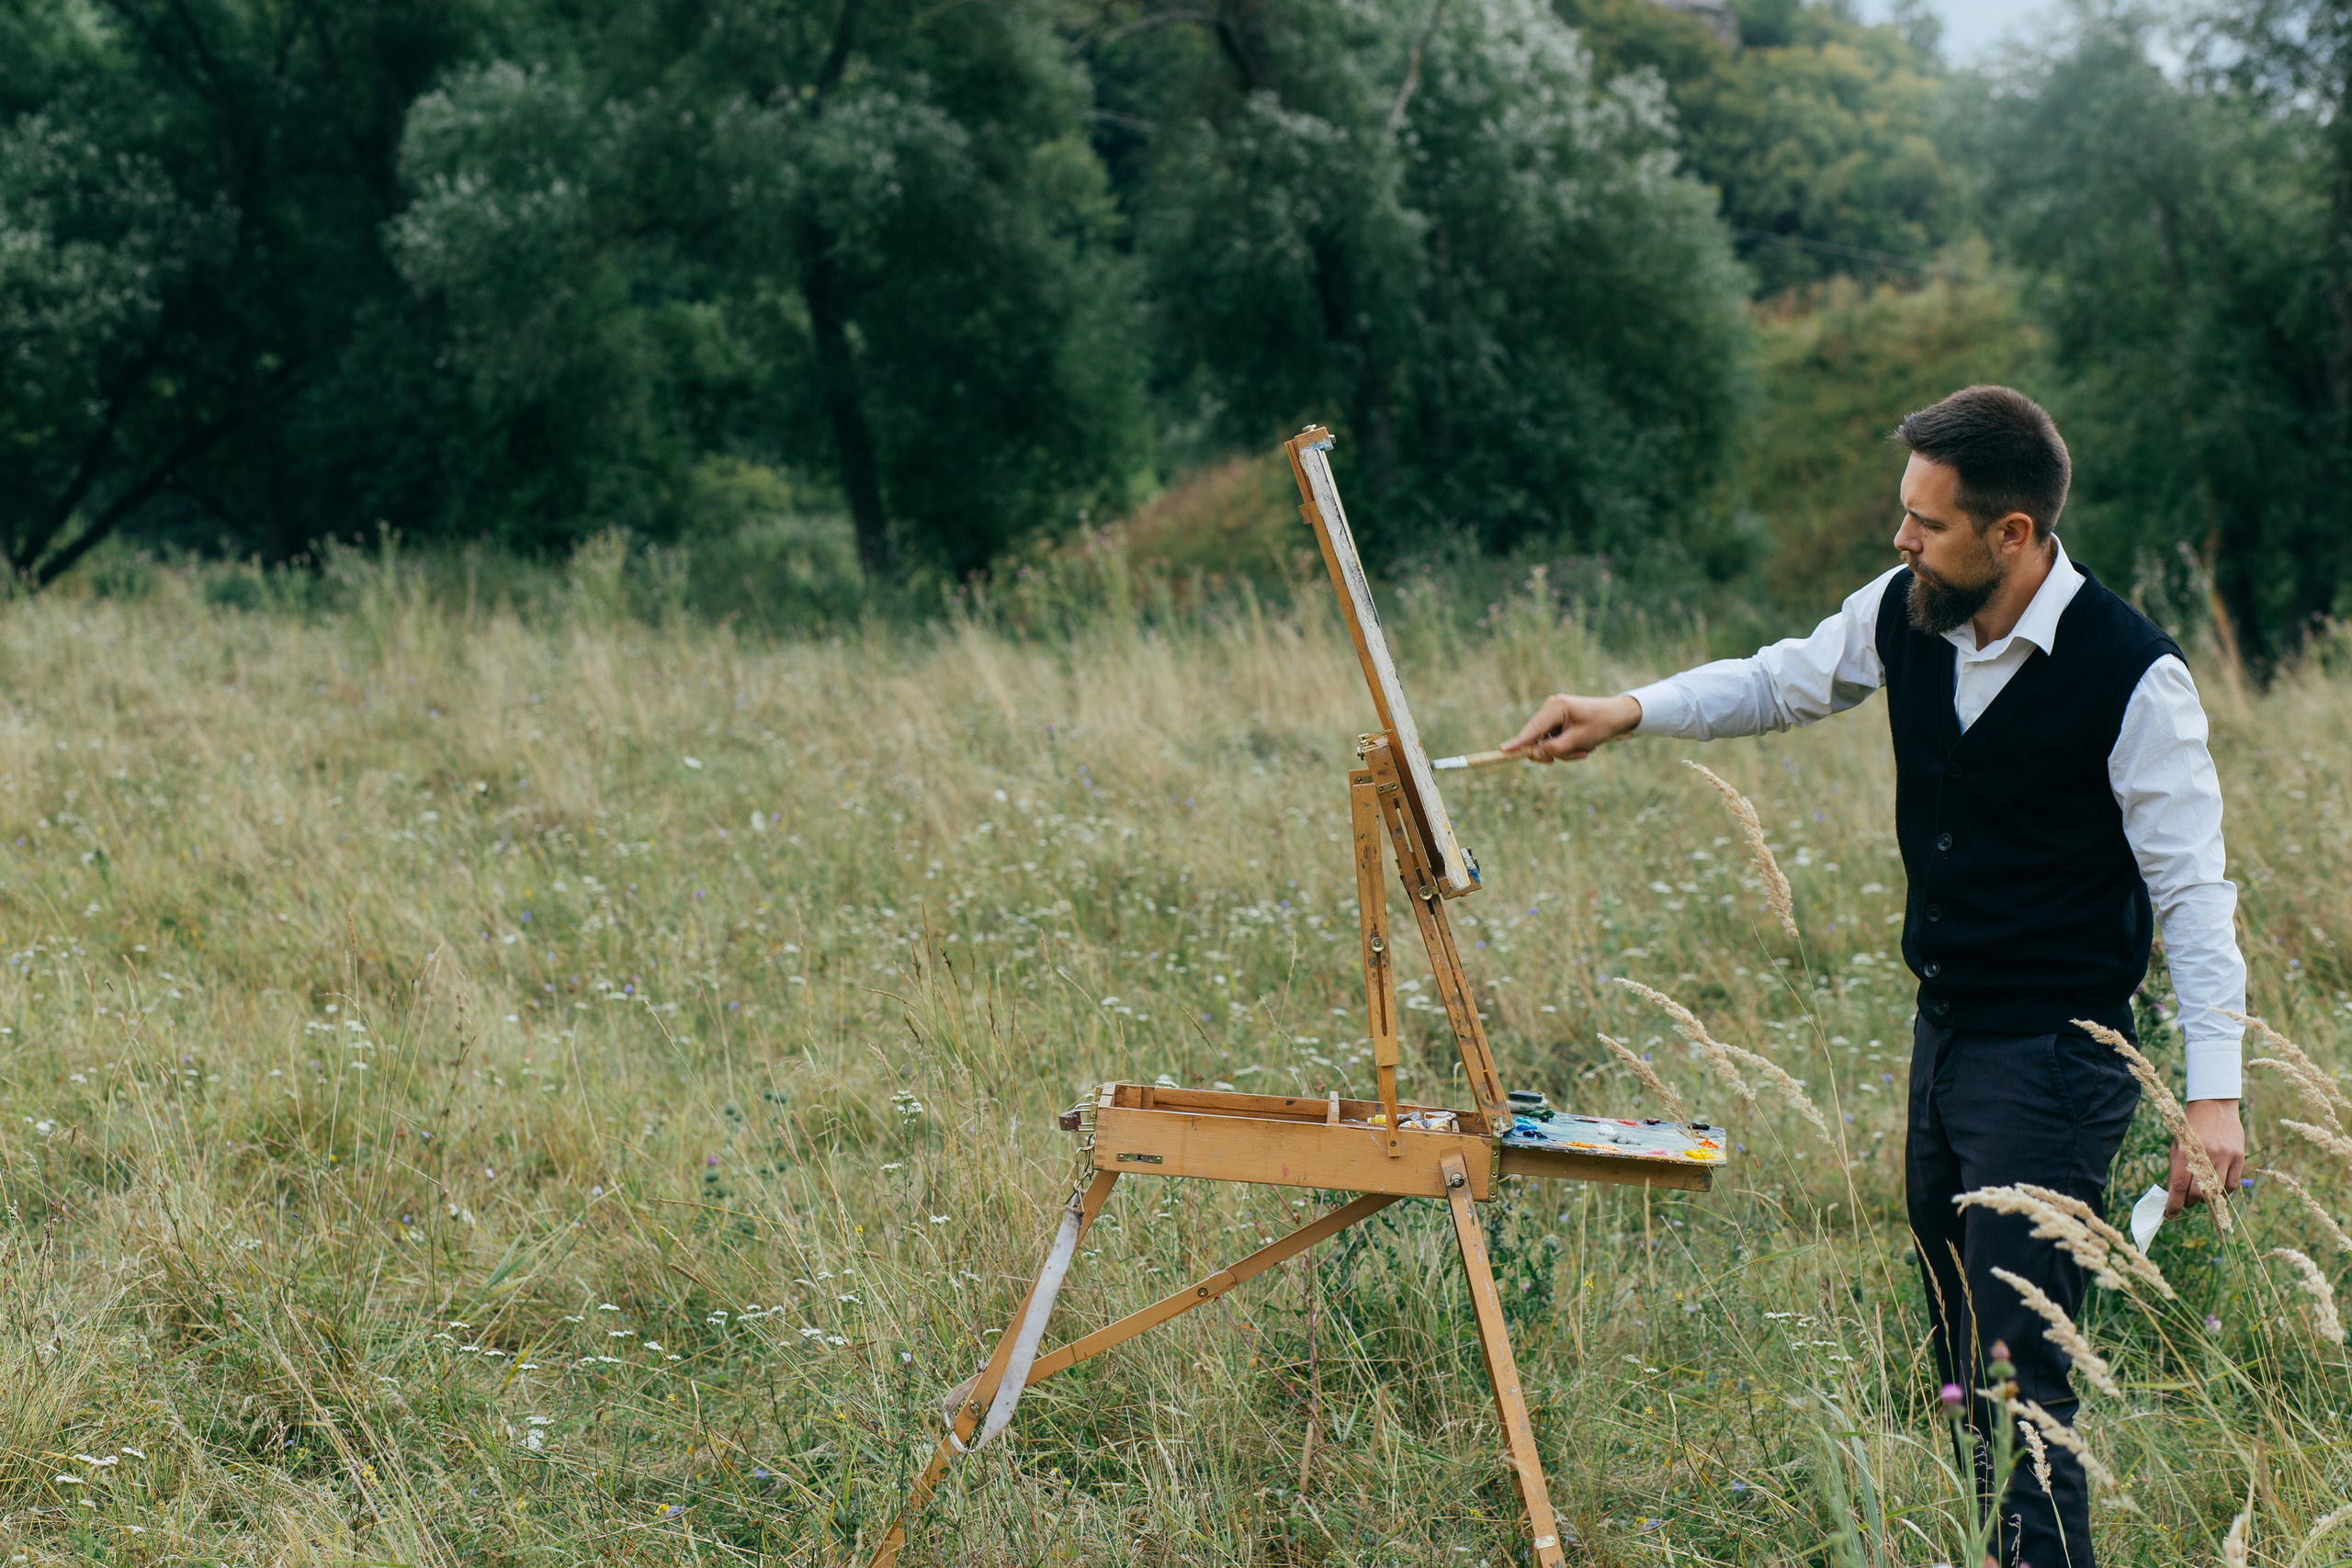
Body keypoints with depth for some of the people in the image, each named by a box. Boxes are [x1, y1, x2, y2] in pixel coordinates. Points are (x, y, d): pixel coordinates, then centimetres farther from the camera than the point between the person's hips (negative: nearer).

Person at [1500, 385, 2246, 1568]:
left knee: (2015, 1379, -10)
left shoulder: (2131, 674, -19)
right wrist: (1628, 712, 6)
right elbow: (1780, 682, 19)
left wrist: (2213, 1092, -21)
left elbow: (2191, 885, -16)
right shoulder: (1903, 617, 0)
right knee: (1957, 1350, 16)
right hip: (1944, 1028, 7)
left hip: (2056, 1058, -7)